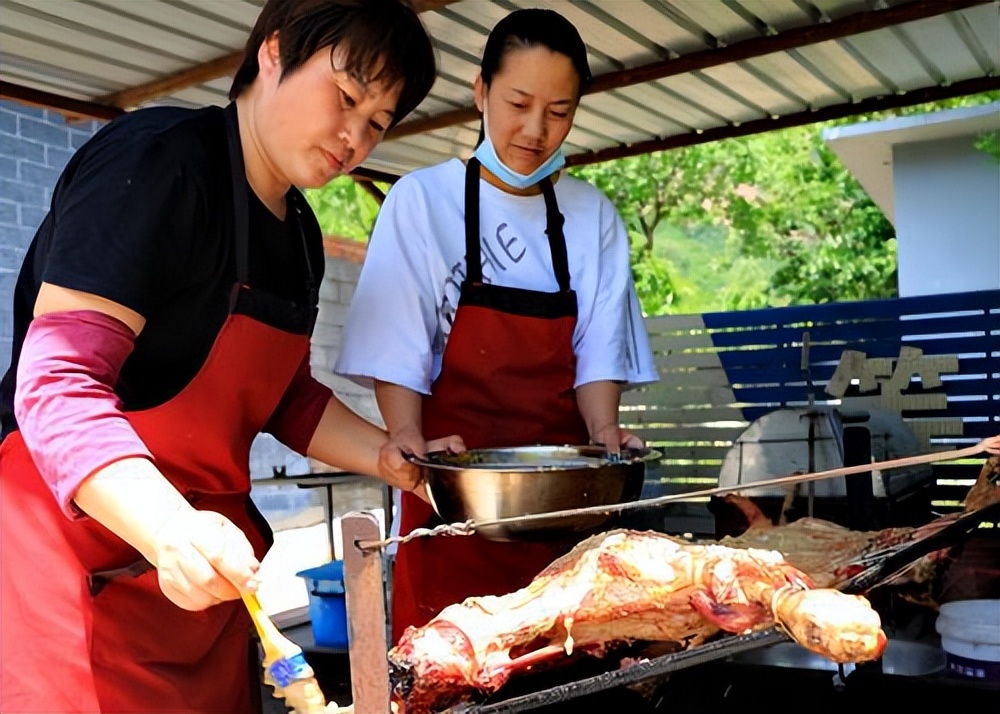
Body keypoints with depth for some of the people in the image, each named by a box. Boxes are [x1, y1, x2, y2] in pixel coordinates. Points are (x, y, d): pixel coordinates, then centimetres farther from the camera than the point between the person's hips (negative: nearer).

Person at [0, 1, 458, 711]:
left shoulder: (302, 234, 11)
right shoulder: (156, 160, -15)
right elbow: (59, 382, -22)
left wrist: (389, 456, 5)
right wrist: (169, 528, -37)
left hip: (208, 566, 8)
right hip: (82, 539, -7)